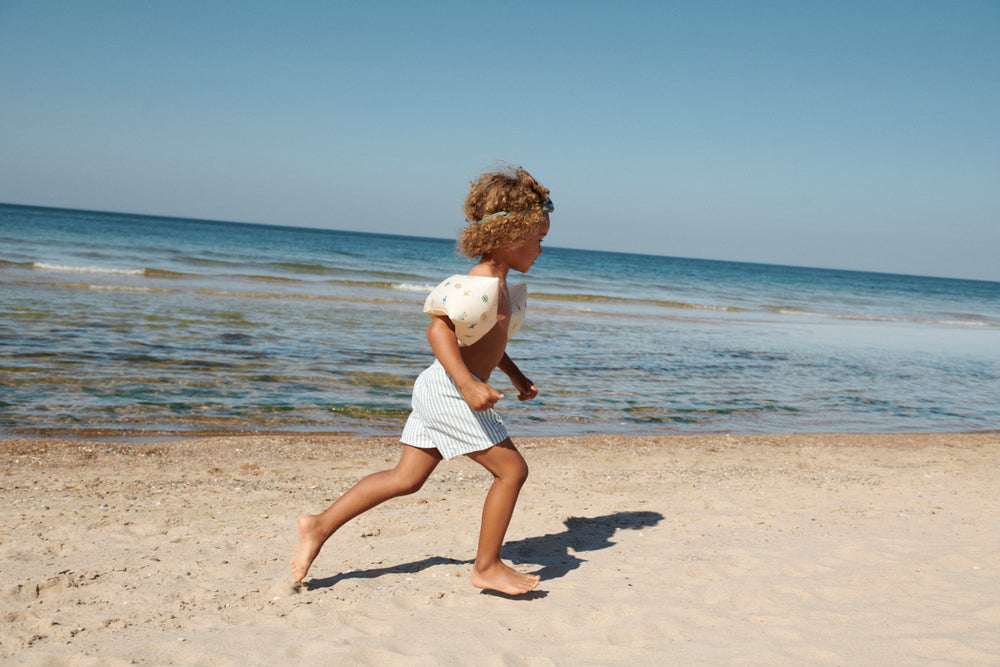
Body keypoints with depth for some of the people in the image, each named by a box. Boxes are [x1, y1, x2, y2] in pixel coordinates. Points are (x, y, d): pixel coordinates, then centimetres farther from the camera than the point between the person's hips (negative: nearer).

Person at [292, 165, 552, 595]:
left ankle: (320, 525, 14)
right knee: (512, 470, -3)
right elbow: (439, 329, -27)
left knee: (406, 479, 12)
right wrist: (468, 384, -34)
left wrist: (516, 377, 28)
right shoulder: (480, 284, -17)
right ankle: (487, 567, 8)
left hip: (442, 391, 10)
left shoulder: (500, 286, 16)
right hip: (450, 391, -10)